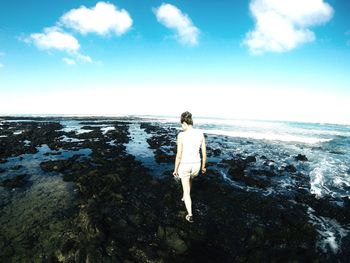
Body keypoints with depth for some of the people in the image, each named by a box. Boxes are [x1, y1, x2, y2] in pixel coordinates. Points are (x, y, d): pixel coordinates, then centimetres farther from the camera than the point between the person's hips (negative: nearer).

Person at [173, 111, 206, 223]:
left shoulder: (181, 135, -20)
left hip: (184, 165, -4)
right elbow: (204, 153, -2)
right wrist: (203, 166, 14)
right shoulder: (200, 134, -8)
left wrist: (175, 170, -3)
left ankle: (190, 216, 20)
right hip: (196, 165, 4)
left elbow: (179, 155, -17)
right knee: (189, 180, 37)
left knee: (186, 191, 16)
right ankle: (184, 197, 58)